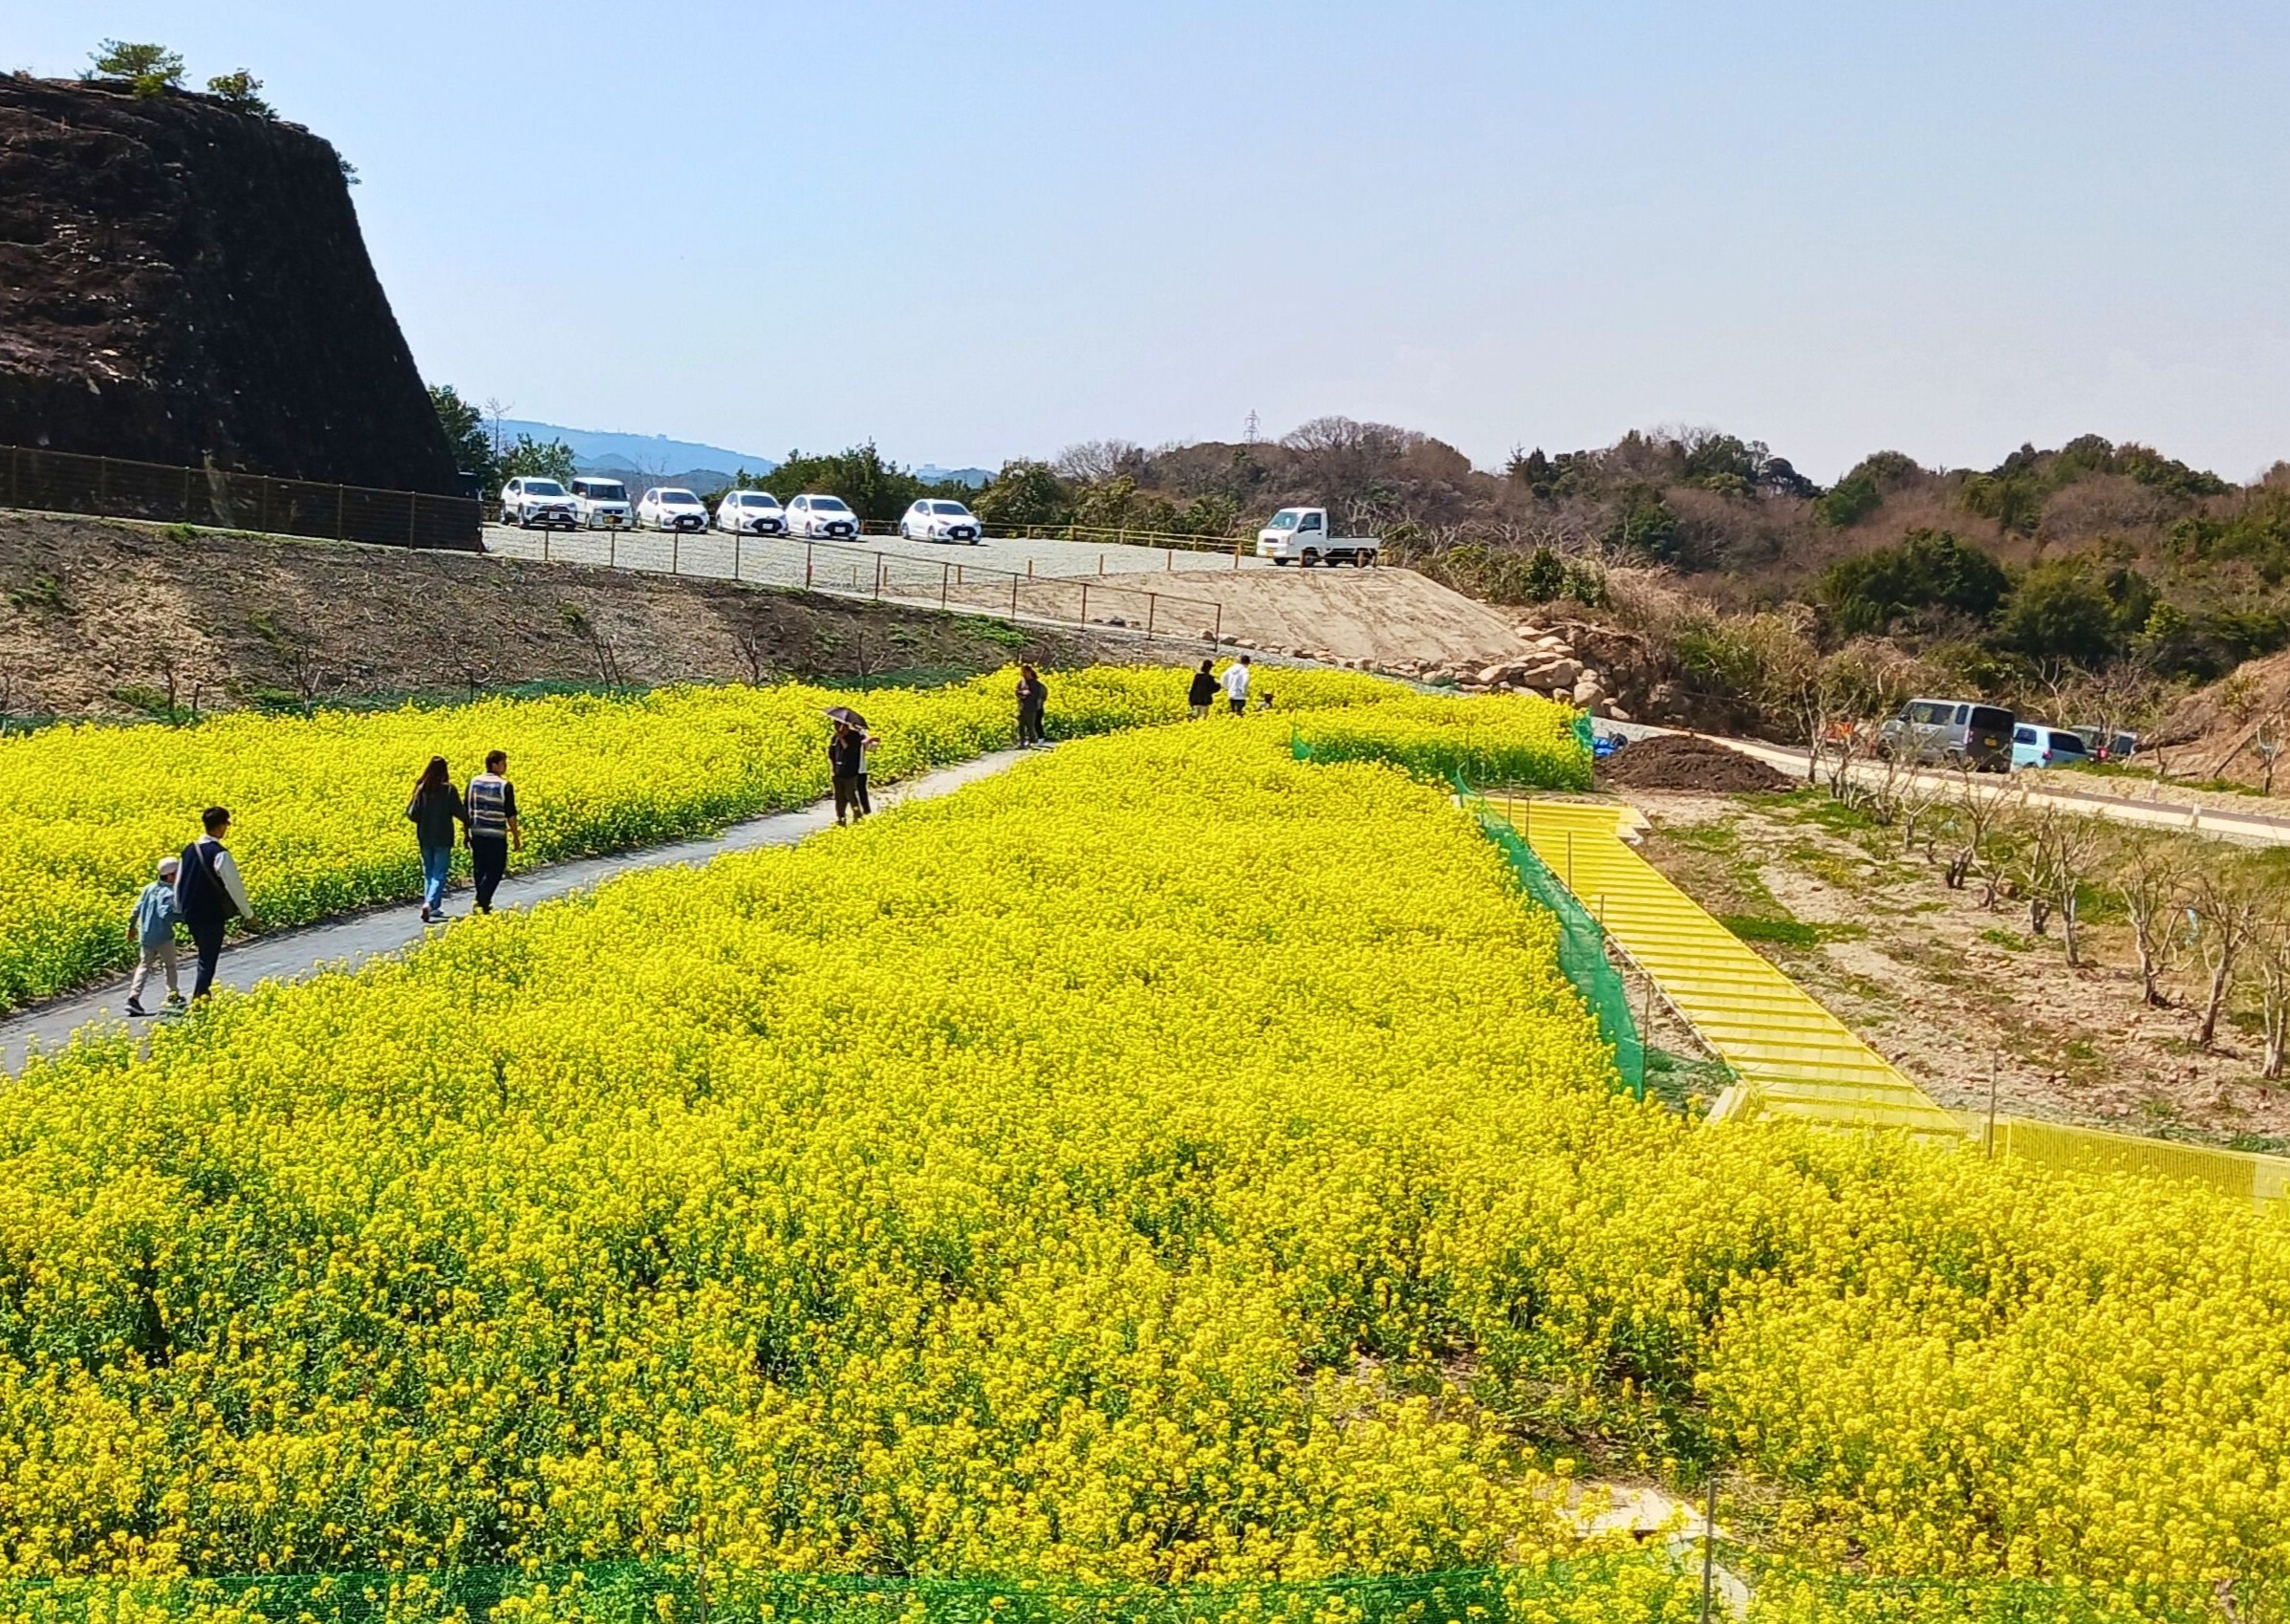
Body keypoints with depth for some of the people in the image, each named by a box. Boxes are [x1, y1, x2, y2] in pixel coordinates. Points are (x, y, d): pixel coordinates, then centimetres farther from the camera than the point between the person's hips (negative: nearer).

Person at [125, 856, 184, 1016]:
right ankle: (173, 995, 26)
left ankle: (134, 997, -8)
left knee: (144, 966, 7)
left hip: (145, 935, 6)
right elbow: (165, 914, -29)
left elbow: (137, 908, 9)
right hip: (163, 936, -6)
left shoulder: (149, 888, 5)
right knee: (169, 965, 14)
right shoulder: (169, 893, -18)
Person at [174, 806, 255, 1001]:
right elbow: (234, 886, -16)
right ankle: (197, 1003, -1)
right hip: (211, 917, -7)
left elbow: (178, 882, 14)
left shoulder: (189, 850, 6)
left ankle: (202, 998, 25)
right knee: (207, 963, 0)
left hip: (190, 914, 7)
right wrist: (248, 914, -5)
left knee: (205, 958, 22)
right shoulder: (220, 854, -18)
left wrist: (180, 911, 25)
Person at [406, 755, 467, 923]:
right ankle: (429, 904, -19)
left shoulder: (421, 789, -4)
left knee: (428, 873, 16)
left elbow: (412, 814, -5)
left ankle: (434, 908, 18)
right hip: (443, 837, -3)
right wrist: (468, 822, 8)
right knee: (439, 873, 1)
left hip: (425, 837, 3)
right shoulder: (449, 789, -12)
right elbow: (459, 812, -11)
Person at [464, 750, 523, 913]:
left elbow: (465, 810, 8)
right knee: (494, 870, 2)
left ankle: (482, 901, 22)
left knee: (479, 869, 15)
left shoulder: (474, 782, 4)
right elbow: (511, 814, -9)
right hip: (497, 835, -5)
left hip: (477, 833, 5)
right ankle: (482, 902, -11)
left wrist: (466, 832, 17)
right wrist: (516, 837, -1)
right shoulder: (505, 786, -10)